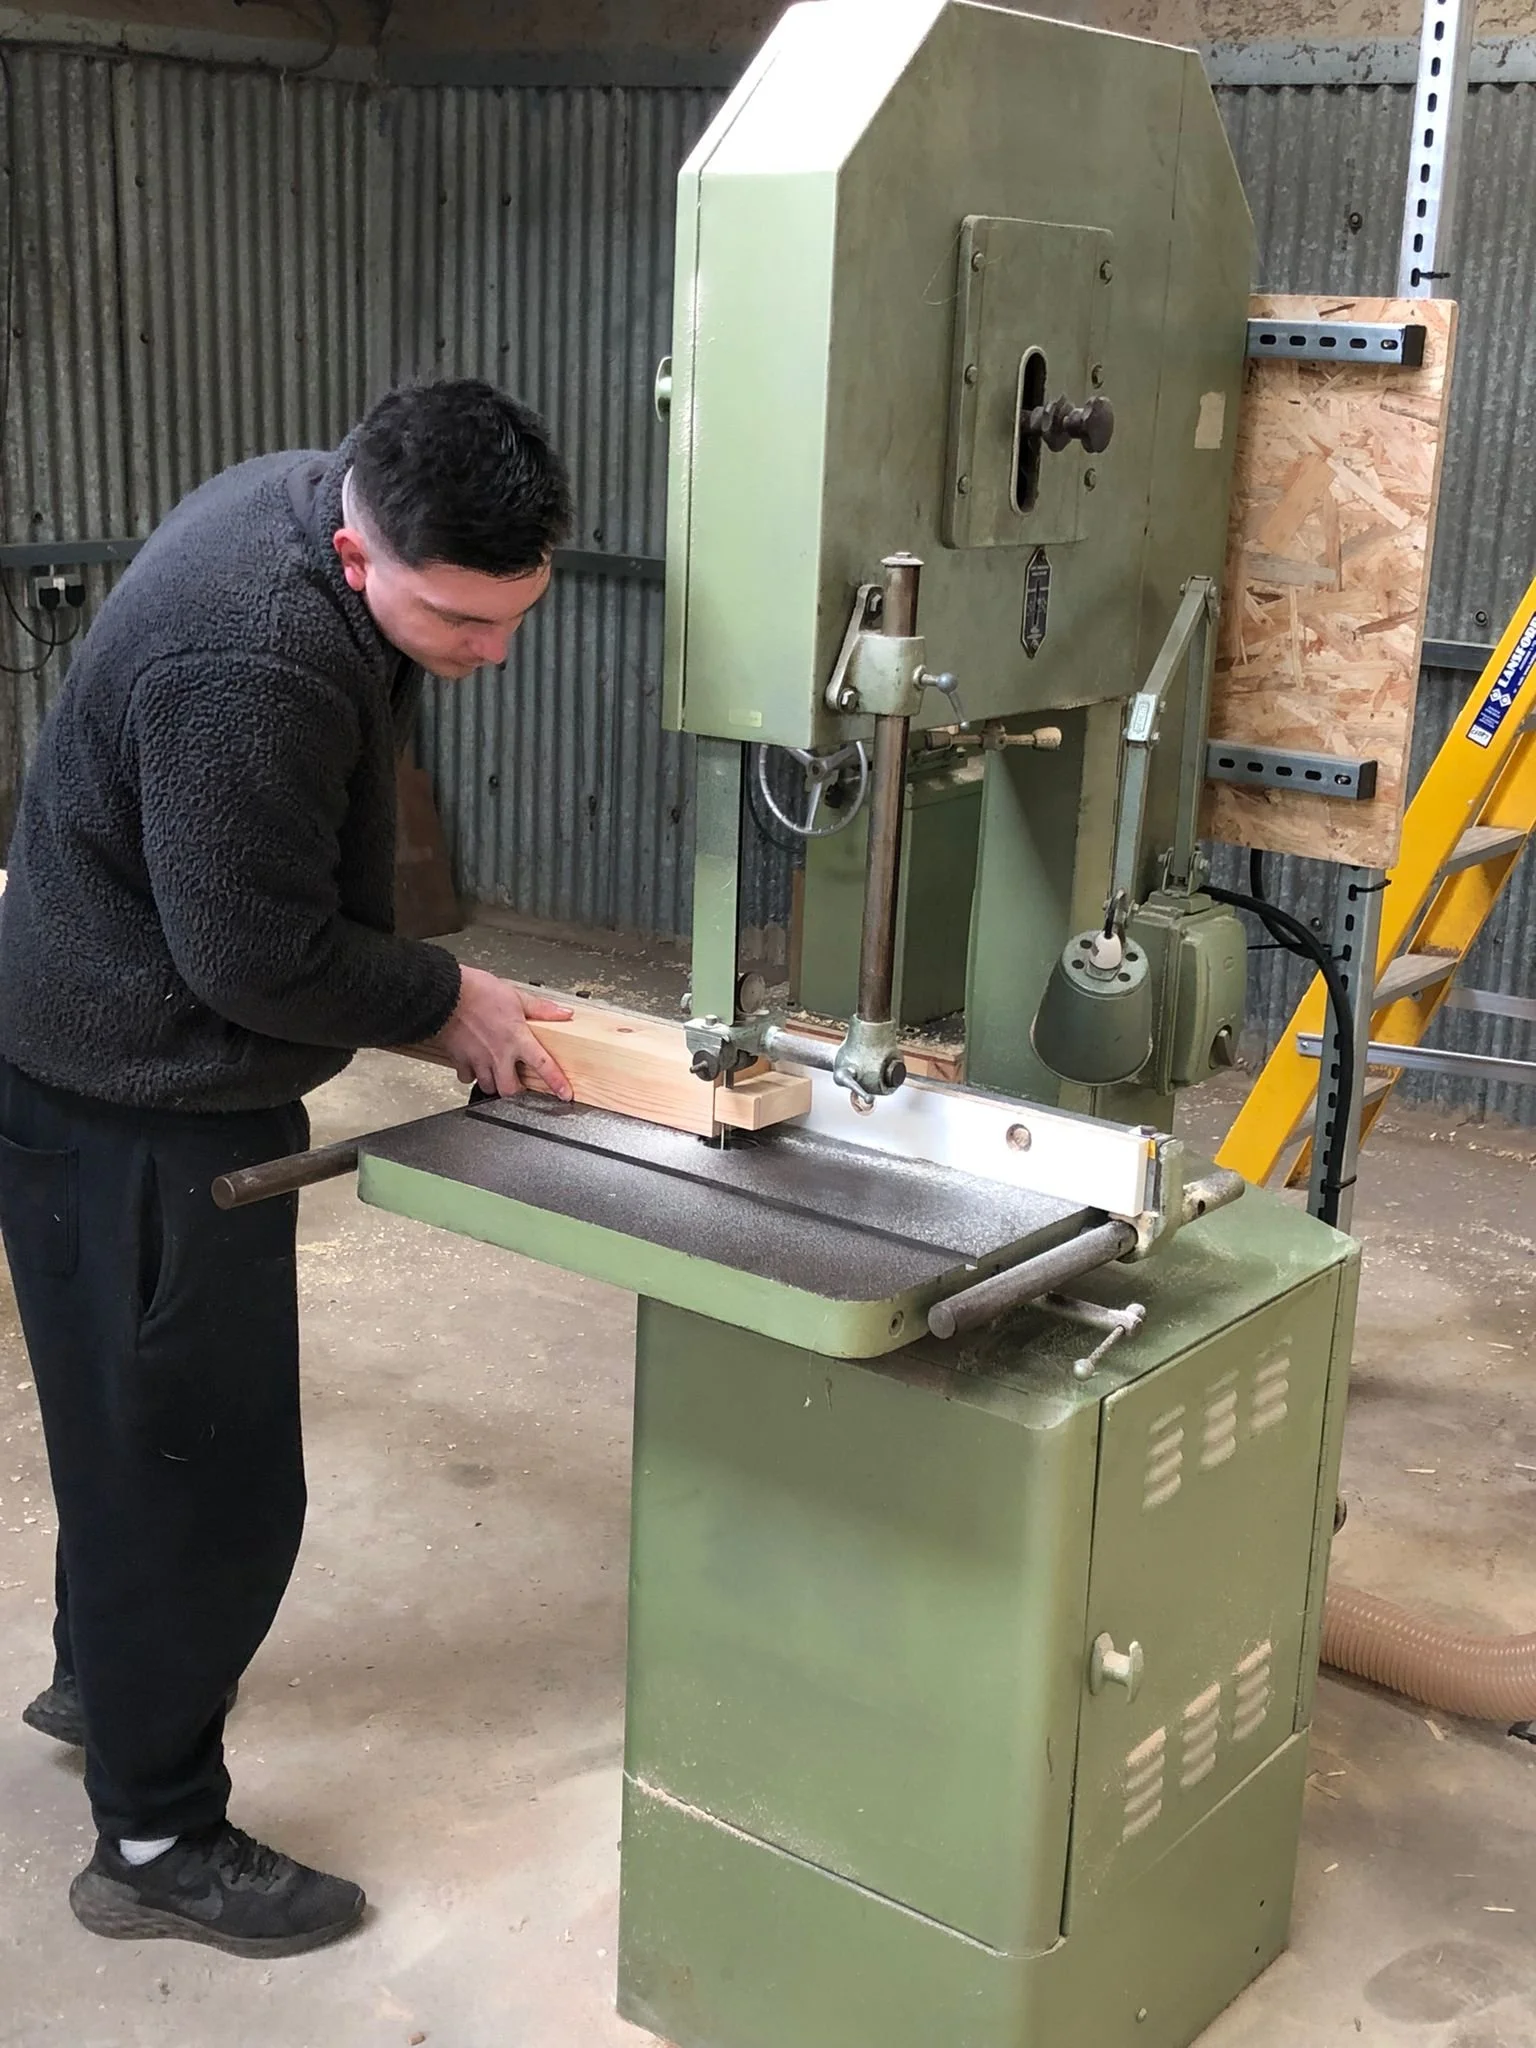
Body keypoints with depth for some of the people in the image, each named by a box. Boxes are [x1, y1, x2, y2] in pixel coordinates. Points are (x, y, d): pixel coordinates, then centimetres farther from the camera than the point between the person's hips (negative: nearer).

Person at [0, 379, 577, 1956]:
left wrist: (421, 986, 11)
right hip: (139, 1111, -10)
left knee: (136, 1409, 26)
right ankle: (158, 1842, 18)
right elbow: (262, 955, -25)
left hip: (133, 1071, 10)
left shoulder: (317, 507, -1)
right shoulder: (250, 666, -32)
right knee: (204, 1468, 2)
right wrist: (441, 1000, -11)